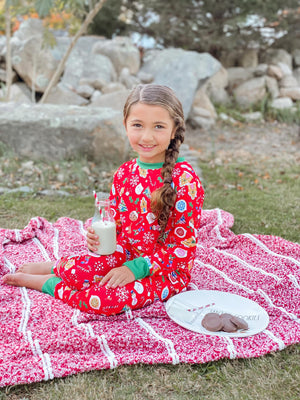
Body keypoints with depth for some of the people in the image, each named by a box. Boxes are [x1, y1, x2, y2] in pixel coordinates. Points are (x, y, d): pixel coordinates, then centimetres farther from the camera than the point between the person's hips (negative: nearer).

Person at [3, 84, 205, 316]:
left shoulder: (184, 179, -19)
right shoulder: (124, 173, 0)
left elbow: (185, 245, -17)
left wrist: (137, 268, -22)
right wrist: (99, 237, -12)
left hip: (168, 270, -5)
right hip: (126, 255, 5)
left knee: (110, 298, -29)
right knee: (78, 270, -22)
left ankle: (48, 283, -4)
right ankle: (57, 267, 14)